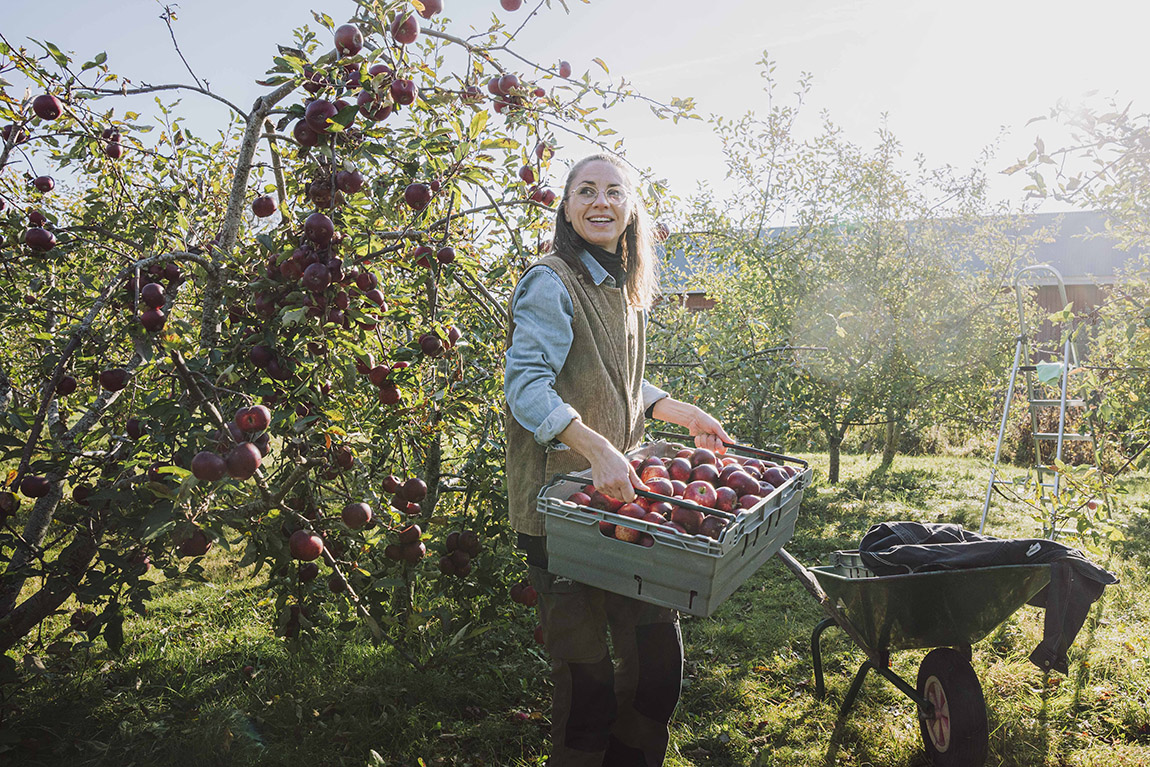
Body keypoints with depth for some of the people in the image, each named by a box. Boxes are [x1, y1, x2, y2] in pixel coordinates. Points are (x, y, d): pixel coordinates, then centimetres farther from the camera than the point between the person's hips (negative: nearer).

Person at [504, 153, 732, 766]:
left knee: (658, 647, 15)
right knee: (586, 673, 1)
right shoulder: (551, 283, -12)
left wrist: (685, 414, 15)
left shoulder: (624, 287, 14)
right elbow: (526, 385, -22)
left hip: (618, 491, 8)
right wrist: (597, 448, -32)